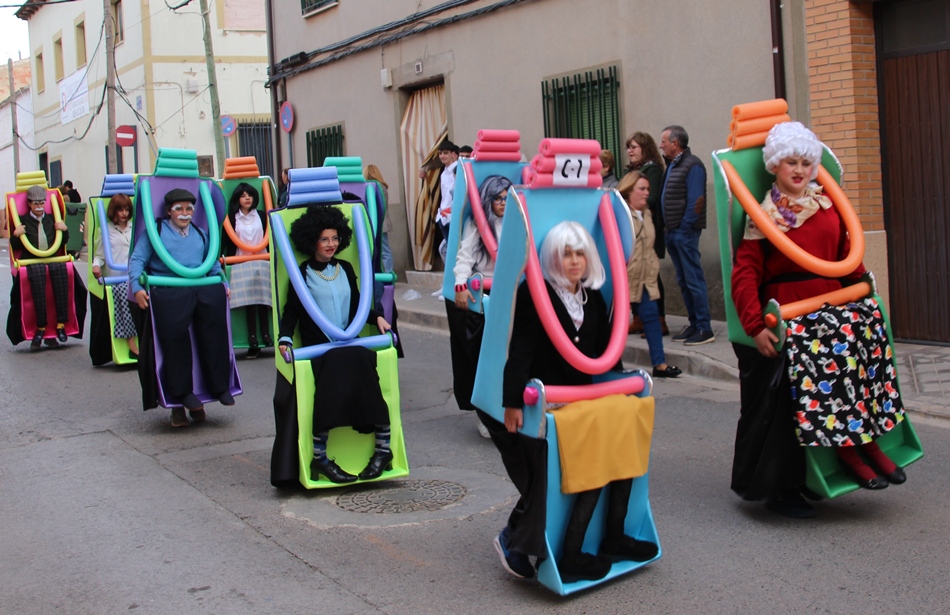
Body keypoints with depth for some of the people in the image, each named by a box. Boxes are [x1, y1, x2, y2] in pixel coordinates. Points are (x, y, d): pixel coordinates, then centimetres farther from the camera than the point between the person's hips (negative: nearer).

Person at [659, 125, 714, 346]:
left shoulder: (692, 166, -12)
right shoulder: (672, 165, 15)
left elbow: (696, 201, -16)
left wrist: (684, 228, -15)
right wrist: (669, 229, 7)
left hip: (685, 232, -9)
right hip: (672, 232, 9)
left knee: (694, 280, -6)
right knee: (683, 281, 13)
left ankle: (704, 329, -2)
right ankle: (694, 324, 20)